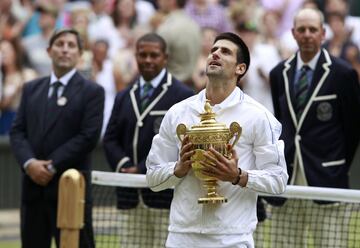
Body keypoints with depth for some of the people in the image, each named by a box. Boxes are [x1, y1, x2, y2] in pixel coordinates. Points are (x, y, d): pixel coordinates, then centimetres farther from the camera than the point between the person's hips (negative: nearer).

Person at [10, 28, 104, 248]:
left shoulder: (92, 91, 0)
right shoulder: (31, 89, 15)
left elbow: (89, 137, -10)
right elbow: (17, 131, 9)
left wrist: (52, 166, -13)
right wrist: (29, 162, -9)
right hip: (33, 186, 5)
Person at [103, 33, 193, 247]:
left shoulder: (182, 96, -2)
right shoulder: (124, 97, 17)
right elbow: (110, 139, 13)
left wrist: (143, 169, -14)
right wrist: (124, 165, -7)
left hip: (165, 194, -5)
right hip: (131, 197, 5)